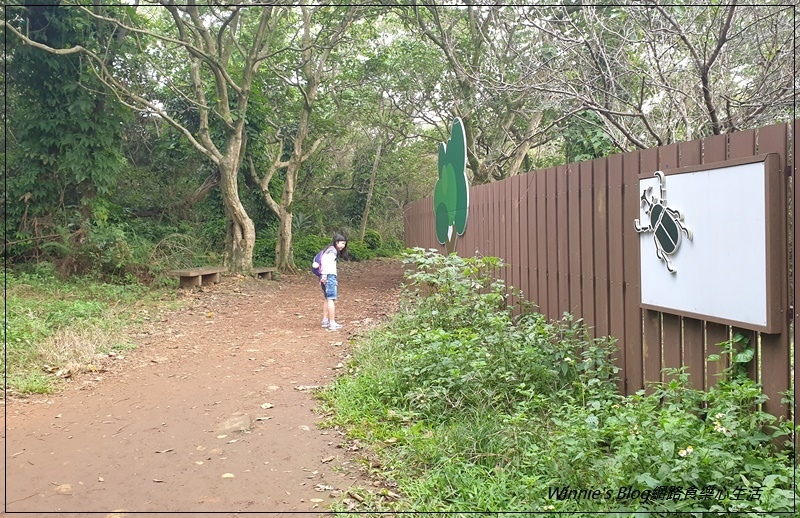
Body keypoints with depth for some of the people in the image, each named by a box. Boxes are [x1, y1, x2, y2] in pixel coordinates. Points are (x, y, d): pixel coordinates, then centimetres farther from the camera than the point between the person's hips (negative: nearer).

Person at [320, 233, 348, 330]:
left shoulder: (329, 250, 20)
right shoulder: (332, 250, -8)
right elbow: (325, 261, -23)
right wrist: (324, 274, -29)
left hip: (326, 276, 10)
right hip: (329, 276, -10)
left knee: (327, 299, 17)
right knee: (331, 299, -10)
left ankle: (325, 321, 23)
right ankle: (332, 323, -11)